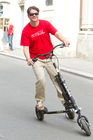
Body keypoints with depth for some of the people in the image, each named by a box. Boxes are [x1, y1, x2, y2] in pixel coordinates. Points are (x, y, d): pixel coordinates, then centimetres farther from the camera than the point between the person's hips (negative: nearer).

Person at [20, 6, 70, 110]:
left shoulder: (45, 24, -2)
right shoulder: (26, 31, -6)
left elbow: (56, 33, -12)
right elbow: (25, 47, -10)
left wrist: (64, 40, -32)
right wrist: (28, 59, -28)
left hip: (49, 57, 2)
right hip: (36, 59, -2)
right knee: (41, 79, -20)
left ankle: (65, 100, 14)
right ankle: (40, 101, 1)